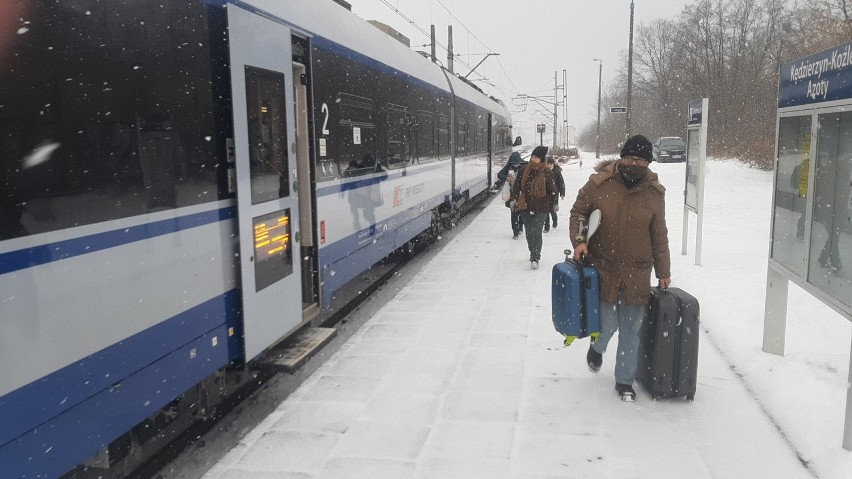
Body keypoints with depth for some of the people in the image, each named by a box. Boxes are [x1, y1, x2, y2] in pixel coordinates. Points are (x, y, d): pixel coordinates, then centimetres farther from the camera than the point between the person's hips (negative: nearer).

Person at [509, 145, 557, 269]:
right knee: (529, 232, 15)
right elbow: (517, 185, 7)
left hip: (541, 208, -4)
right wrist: (513, 199, -1)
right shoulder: (524, 169, 0)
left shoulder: (547, 173, -7)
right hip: (525, 207, 4)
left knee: (536, 233, -10)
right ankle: (533, 253, 33)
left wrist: (554, 204, 4)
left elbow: (552, 190, 2)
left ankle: (535, 258, -5)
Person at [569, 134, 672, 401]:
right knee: (608, 323, -2)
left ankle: (625, 381, 26)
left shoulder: (654, 193, 0)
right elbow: (578, 212, 6)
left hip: (636, 274, 2)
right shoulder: (599, 184, -8)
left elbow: (659, 237, 7)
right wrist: (578, 240, -11)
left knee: (631, 331, 8)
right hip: (603, 269, -2)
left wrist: (663, 273, 10)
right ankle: (597, 348, 36)